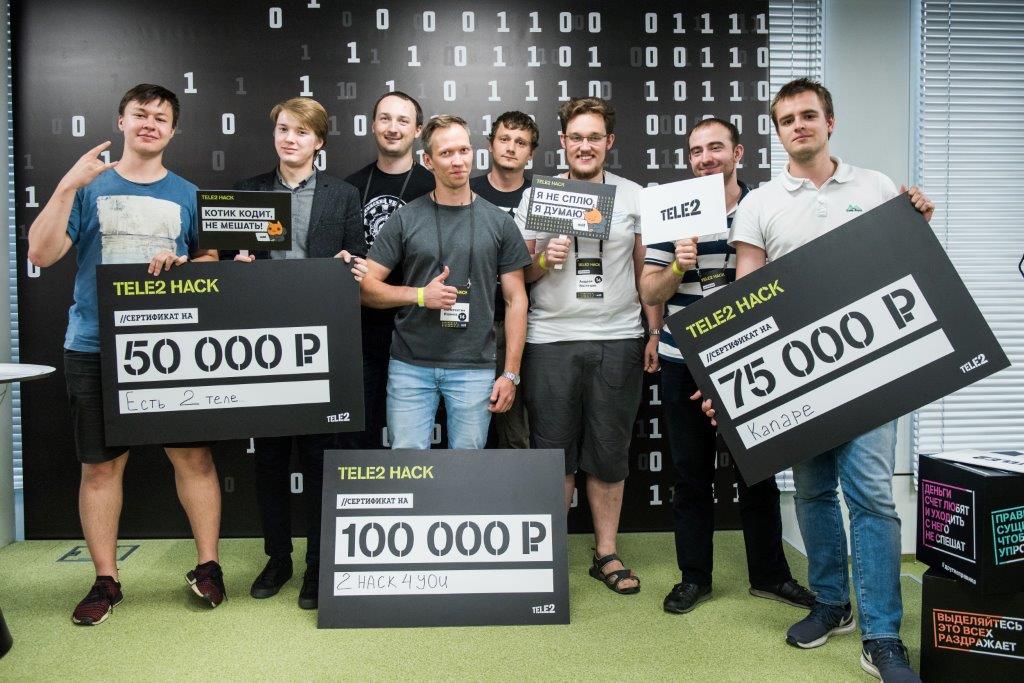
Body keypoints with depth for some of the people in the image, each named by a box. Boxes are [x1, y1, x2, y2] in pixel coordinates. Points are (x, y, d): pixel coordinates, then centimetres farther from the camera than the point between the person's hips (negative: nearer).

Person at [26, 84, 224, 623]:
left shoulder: (187, 195, 11)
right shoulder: (91, 187, 7)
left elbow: (213, 260, 10)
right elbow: (41, 254, -2)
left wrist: (184, 264, -12)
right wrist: (67, 186, -11)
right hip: (96, 347, 0)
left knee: (193, 455, -1)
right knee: (101, 465, 5)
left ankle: (207, 566, 14)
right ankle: (105, 581, 19)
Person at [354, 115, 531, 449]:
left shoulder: (499, 222, 4)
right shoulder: (405, 218, 2)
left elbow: (516, 300, 4)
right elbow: (367, 287, 2)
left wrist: (510, 373, -1)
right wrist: (420, 294, -14)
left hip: (475, 368, 1)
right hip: (410, 367, 0)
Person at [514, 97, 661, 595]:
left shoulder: (633, 196, 8)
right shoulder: (536, 195, 7)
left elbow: (647, 269, 10)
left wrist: (655, 334, 3)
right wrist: (544, 259, -13)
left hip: (618, 339, 1)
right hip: (550, 339, 0)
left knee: (609, 452, 7)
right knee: (554, 451, 4)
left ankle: (606, 553, 21)